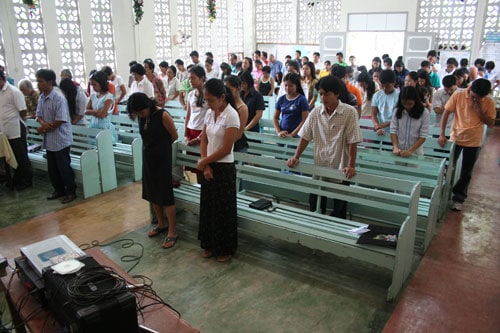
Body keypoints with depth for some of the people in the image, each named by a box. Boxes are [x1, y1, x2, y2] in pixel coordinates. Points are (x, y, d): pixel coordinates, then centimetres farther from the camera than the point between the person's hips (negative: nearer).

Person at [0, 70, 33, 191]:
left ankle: (26, 180, 16)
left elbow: (23, 111, -13)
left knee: (21, 157, 4)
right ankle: (17, 179, 30)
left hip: (16, 130, -7)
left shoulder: (14, 91, -13)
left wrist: (14, 121, -1)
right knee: (13, 157, 17)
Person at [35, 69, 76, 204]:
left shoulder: (59, 98, -17)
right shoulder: (41, 97, 7)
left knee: (64, 167, 1)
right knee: (52, 167, 15)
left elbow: (60, 120, -21)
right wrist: (43, 123, -13)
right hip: (49, 139, 8)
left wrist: (43, 129, -12)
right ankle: (59, 189, 30)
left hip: (60, 139, -8)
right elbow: (39, 115, 10)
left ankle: (71, 191, 14)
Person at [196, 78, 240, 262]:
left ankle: (225, 249, 23)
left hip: (224, 169, -6)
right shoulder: (209, 113, 4)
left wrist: (203, 161, -9)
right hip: (209, 166, 7)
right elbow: (204, 140, 6)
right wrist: (205, 166, -6)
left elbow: (226, 149, -19)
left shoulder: (231, 115, -17)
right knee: (208, 206, 15)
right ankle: (210, 244, 32)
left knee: (223, 209, 6)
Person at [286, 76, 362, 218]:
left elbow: (352, 142, -12)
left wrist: (351, 166, -17)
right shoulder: (316, 112, 0)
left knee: (339, 210, 9)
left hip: (340, 169, -3)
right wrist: (296, 157, -1)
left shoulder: (349, 112, -11)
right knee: (315, 206, 11)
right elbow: (305, 136, 5)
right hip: (319, 167, 3)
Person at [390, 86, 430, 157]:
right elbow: (393, 131, -3)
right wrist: (396, 147, -17)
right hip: (399, 152, 2)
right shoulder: (397, 111, -2)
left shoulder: (424, 113, -7)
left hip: (415, 152, -2)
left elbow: (423, 136, -10)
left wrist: (410, 151, -19)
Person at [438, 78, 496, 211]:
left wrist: (480, 111, -21)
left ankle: (458, 198, 26)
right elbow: (446, 113, -8)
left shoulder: (489, 102, -10)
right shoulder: (458, 95, -13)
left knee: (466, 173, 10)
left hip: (474, 142, 0)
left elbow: (491, 123, -6)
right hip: (455, 138, 0)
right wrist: (442, 134, -14)